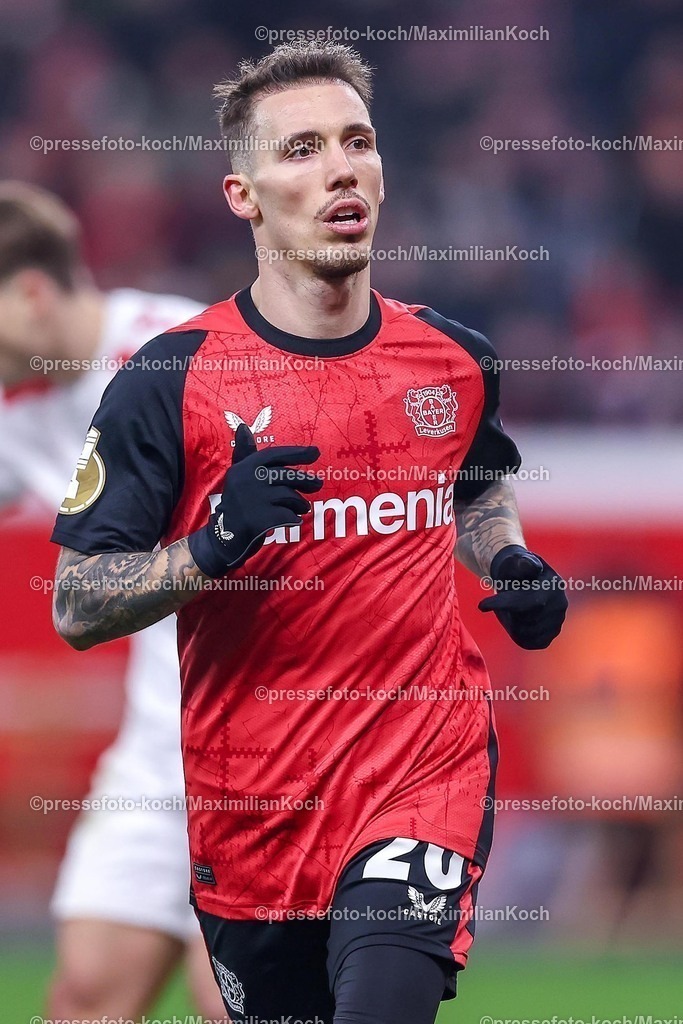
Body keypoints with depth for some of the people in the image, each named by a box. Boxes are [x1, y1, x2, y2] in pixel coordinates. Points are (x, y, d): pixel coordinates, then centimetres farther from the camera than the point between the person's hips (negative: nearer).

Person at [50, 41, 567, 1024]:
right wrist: (214, 545, -23)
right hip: (251, 807, 0)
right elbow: (75, 608, -8)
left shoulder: (457, 358, 4)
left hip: (426, 758, 0)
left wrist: (511, 563, 5)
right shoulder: (169, 381, -8)